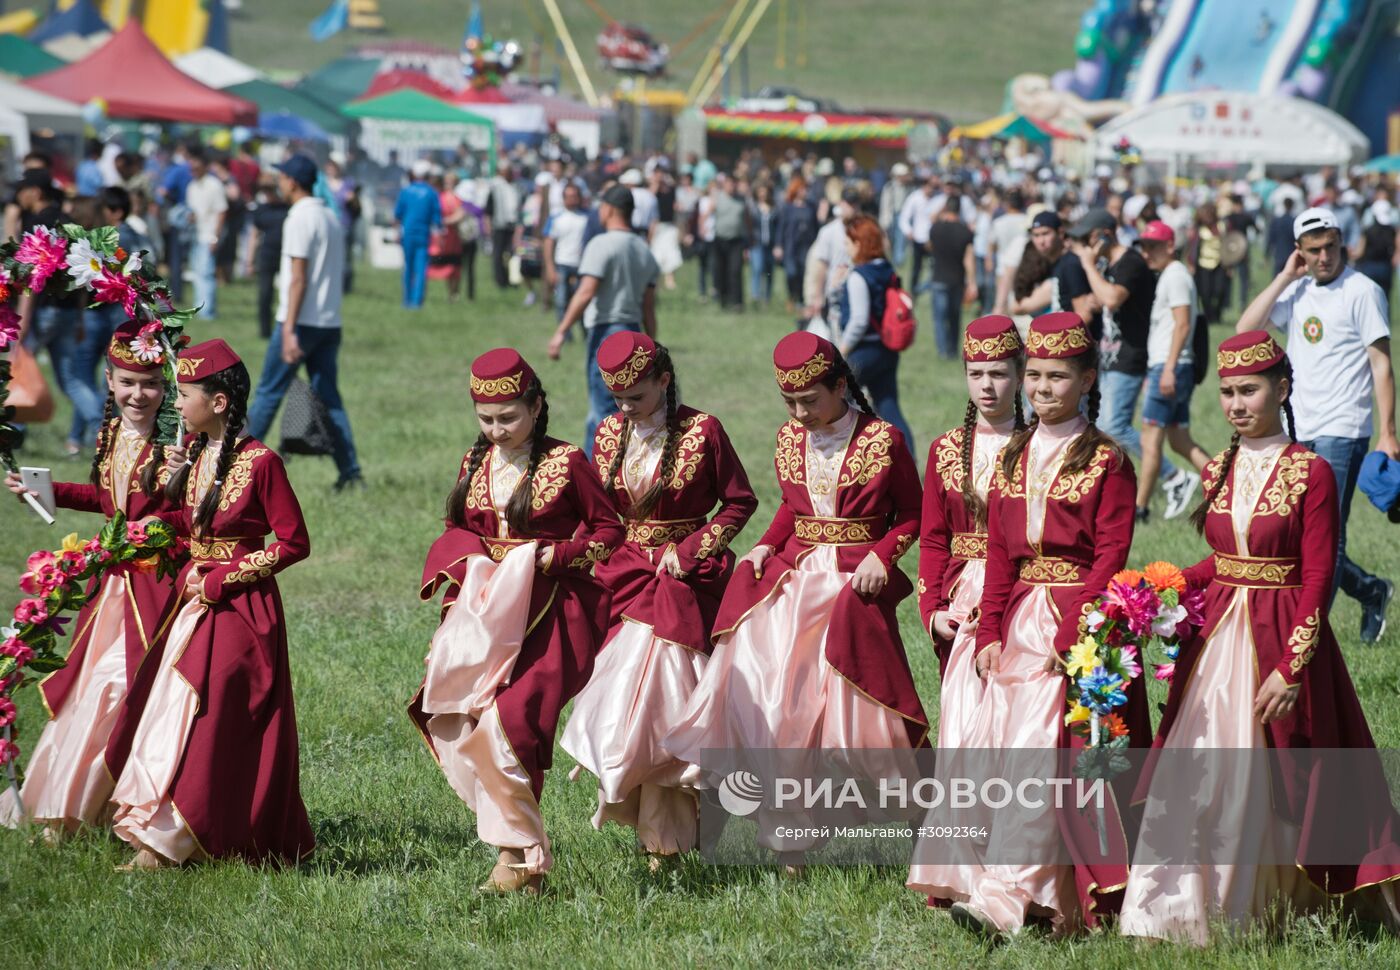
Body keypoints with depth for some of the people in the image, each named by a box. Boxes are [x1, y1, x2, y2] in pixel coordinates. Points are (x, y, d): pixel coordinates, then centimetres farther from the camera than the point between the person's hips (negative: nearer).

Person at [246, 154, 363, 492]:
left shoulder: (300, 219, -12)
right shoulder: (331, 218, 15)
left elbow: (298, 279, -18)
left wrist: (289, 331, -21)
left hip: (302, 321, -8)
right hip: (330, 322, 8)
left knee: (268, 392, 1)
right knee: (329, 399, 7)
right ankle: (350, 473, 0)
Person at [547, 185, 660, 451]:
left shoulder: (602, 244, -10)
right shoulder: (644, 250, 14)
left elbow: (586, 292, -19)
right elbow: (649, 307, 14)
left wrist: (561, 332, -18)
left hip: (606, 331, -8)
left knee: (604, 413, -7)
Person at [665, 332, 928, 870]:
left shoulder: (882, 441, -6)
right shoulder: (790, 440, 9)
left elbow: (911, 516, 0)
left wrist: (881, 556, -16)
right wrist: (767, 545, 4)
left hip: (856, 583, -4)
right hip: (796, 572, 4)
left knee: (845, 698, -6)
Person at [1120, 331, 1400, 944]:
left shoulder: (1310, 474, -8)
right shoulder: (1221, 473, 9)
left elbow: (1317, 578, -10)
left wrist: (1291, 667, -16)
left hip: (1280, 640, -5)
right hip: (1216, 636, 5)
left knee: (1270, 785, 2)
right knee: (1191, 779, 0)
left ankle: (1261, 911, 16)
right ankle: (1174, 911, 5)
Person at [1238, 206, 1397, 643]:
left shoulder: (1361, 291, -6)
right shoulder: (1297, 291, 11)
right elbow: (1246, 329, 1)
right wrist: (1285, 277, -3)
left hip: (1342, 432, -7)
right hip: (1298, 434, 7)